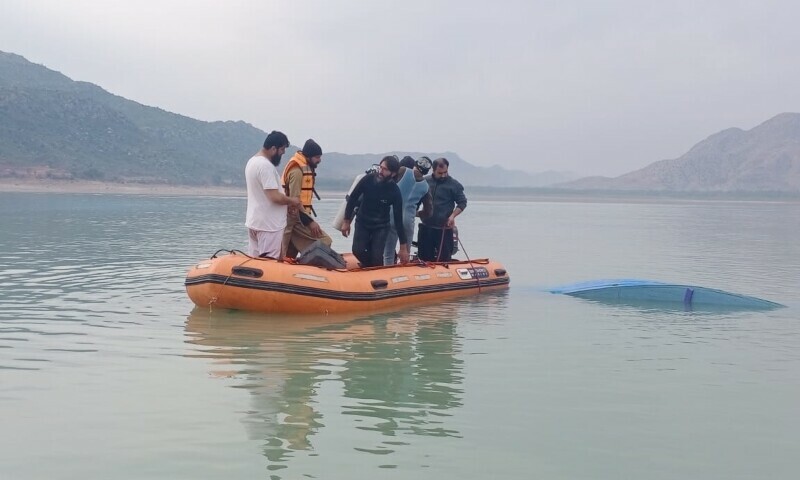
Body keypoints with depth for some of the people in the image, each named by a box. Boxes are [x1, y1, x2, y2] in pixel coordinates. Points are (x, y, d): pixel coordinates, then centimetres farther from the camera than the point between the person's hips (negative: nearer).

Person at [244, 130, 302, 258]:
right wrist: (292, 201, -5)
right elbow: (275, 197, -24)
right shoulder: (266, 166, -20)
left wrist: (287, 202, 11)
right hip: (269, 225, -10)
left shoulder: (252, 161, 12)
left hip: (253, 222, 10)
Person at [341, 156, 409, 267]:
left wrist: (403, 247, -18)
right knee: (358, 251, -15)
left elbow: (398, 219, -17)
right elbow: (352, 198, -4)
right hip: (362, 222, 2)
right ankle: (369, 267, 15)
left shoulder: (395, 192, -21)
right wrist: (346, 221, -3)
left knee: (376, 257, -15)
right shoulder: (368, 179, -18)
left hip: (381, 226, -1)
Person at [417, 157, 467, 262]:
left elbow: (462, 203, 1)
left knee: (444, 259, -5)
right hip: (426, 227, 4)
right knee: (425, 258, 11)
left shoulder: (454, 184, -3)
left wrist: (453, 216, -12)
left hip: (444, 229, -3)